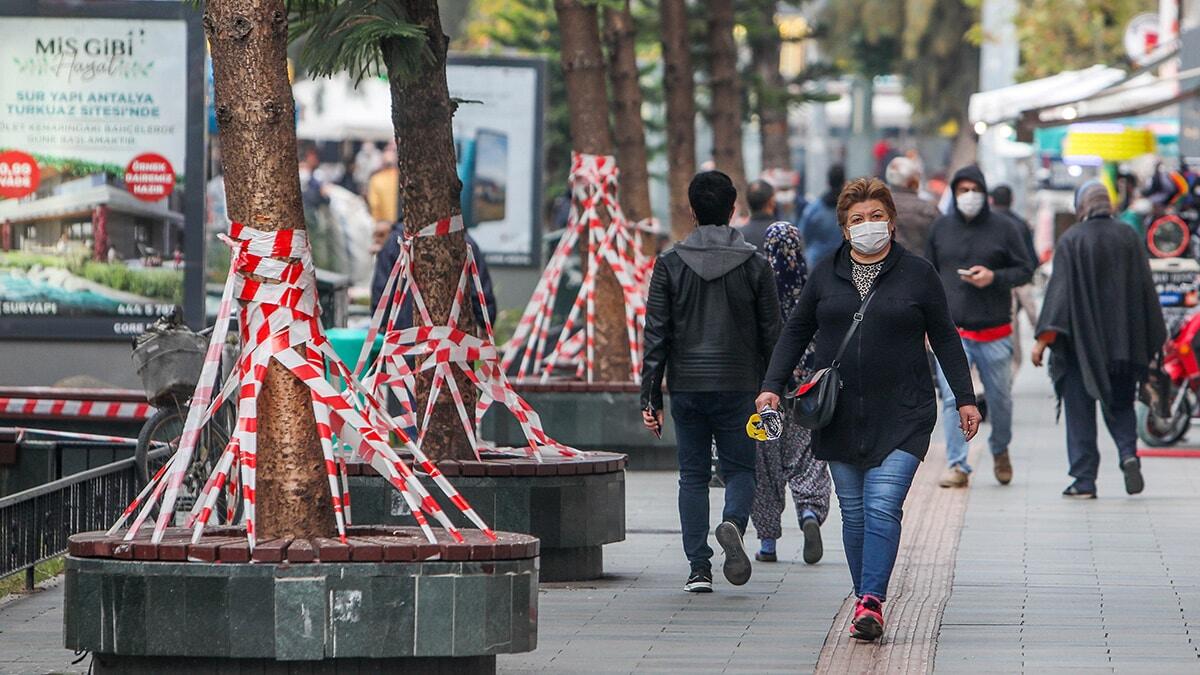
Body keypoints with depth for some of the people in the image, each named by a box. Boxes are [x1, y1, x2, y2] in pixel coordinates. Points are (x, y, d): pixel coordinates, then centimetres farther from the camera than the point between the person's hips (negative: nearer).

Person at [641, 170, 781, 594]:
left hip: (686, 386, 1)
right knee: (740, 469, 11)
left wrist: (650, 397, 1)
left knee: (693, 475, 9)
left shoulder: (670, 264, 0)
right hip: (738, 385, -1)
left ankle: (699, 567, 3)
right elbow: (771, 334, 2)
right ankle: (733, 523, -21)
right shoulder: (755, 265, -1)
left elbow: (656, 336, -2)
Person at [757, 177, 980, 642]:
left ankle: (871, 603, -22)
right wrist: (772, 386, 4)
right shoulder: (826, 275, 9)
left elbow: (944, 338, 8)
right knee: (853, 513, 5)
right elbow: (796, 333, 15)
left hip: (901, 414, -3)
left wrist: (965, 398, 7)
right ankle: (866, 603, 13)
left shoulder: (917, 274, 3)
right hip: (840, 415, 3)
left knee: (883, 507, -15)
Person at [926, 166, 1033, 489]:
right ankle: (957, 465, -5)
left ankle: (1000, 450, 35)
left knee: (1000, 398, 9)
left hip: (994, 331, 0)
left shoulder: (1002, 228, 2)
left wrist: (994, 277, -13)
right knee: (953, 399, -10)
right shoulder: (941, 228, 7)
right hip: (951, 330, 0)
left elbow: (1025, 270, 5)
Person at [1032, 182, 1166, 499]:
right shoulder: (1128, 237, 3)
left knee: (1080, 410, 4)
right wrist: (1155, 338, 12)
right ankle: (1128, 453, -8)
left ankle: (1084, 479, 0)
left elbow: (1059, 290, -14)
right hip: (1122, 339, 3)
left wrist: (1044, 337, -15)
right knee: (1119, 402, 18)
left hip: (1081, 338, -3)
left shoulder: (1071, 240, -7)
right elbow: (1145, 287, 5)